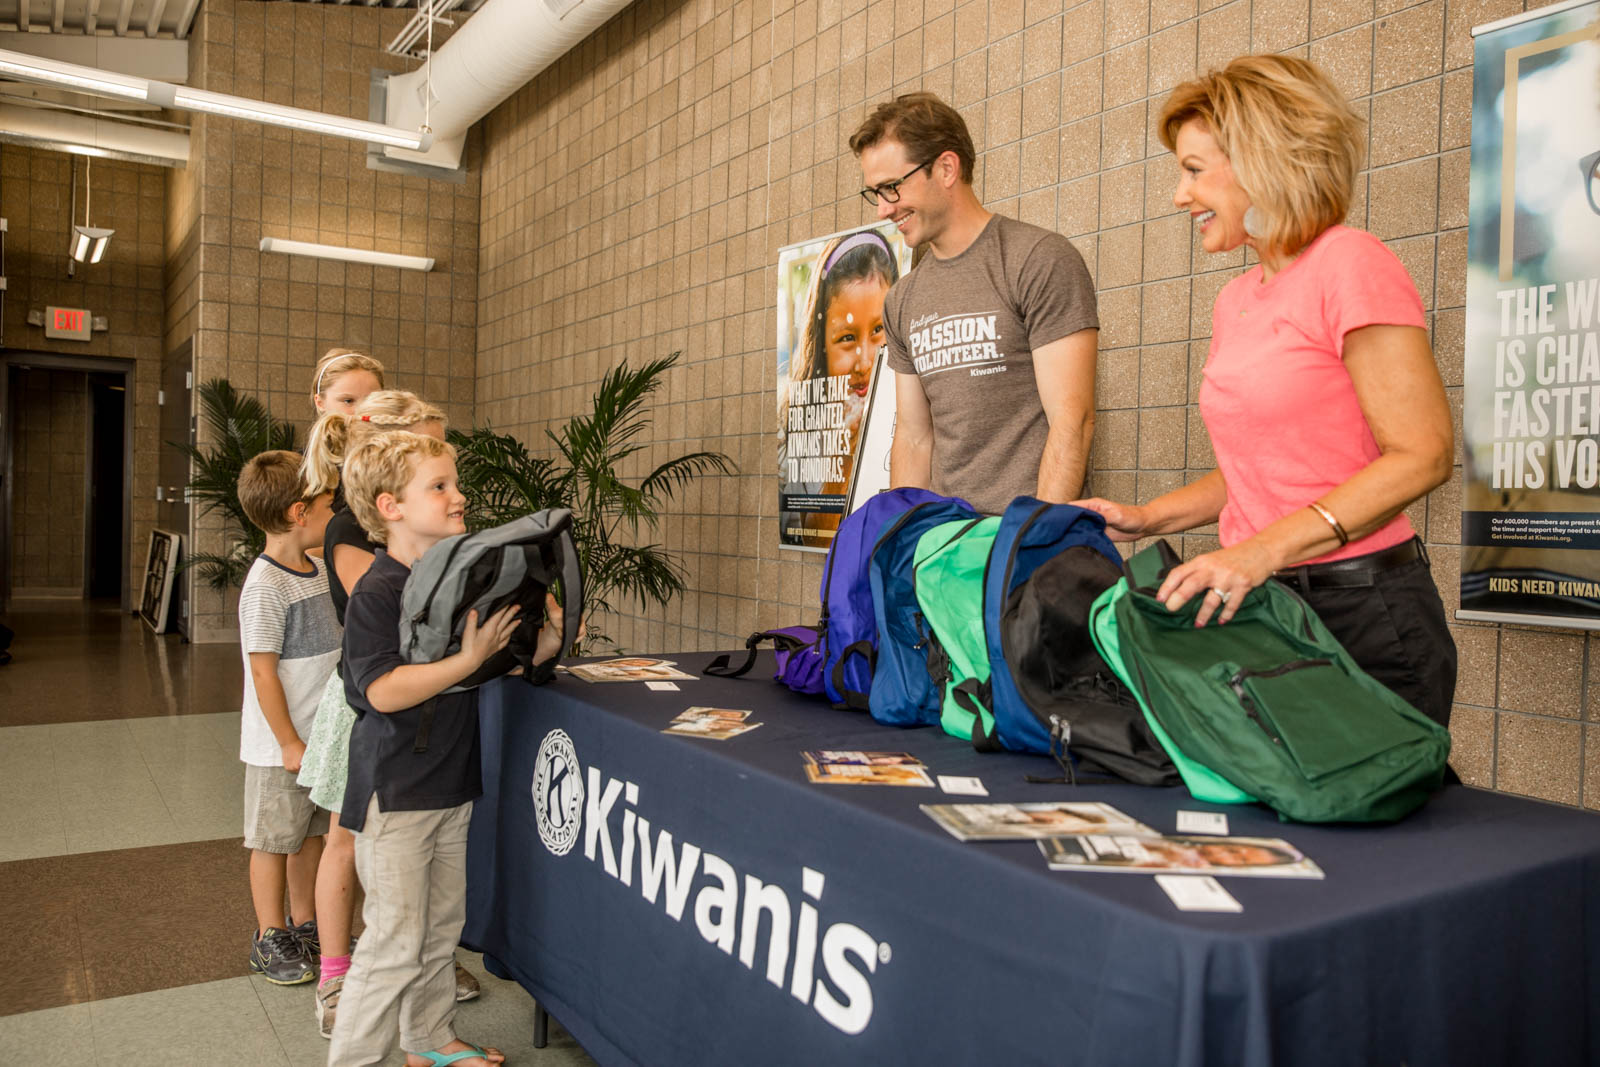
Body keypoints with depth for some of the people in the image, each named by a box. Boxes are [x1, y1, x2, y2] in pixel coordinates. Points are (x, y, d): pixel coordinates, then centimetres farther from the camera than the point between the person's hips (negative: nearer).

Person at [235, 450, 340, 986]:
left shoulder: (319, 570, 6)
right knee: (275, 840, 8)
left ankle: (305, 924, 34)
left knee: (310, 832, 19)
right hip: (282, 745, -8)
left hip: (323, 735, 8)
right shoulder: (266, 585, -20)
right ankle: (270, 938, 23)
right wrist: (289, 743, -17)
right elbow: (263, 671, -19)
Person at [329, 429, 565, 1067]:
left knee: (442, 925, 20)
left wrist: (540, 648, -3)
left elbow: (492, 665, 15)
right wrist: (469, 660, -26)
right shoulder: (376, 593, -17)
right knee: (396, 942, -2)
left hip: (450, 784, 8)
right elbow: (384, 690, -28)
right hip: (394, 791, -8)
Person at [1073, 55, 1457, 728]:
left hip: (1364, 616, -6)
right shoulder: (1235, 300, 13)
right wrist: (1148, 518, 7)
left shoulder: (1350, 264, -9)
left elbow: (1422, 456, -15)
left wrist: (1263, 550, -24)